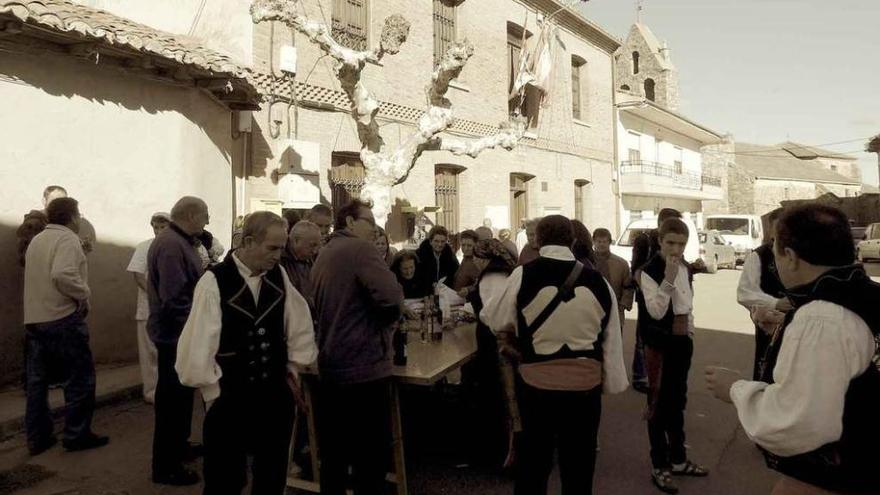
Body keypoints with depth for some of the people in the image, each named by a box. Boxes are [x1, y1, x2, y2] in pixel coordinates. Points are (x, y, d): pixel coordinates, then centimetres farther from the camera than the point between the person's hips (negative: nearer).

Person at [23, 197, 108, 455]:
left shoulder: (36, 240, 15)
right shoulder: (67, 238, -12)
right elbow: (62, 275, -27)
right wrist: (84, 294, -15)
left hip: (33, 318, 9)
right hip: (62, 318, -9)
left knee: (37, 379, 12)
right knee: (80, 377, 2)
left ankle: (37, 437, 18)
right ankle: (76, 434, 7)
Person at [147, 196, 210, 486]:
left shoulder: (179, 241, 11)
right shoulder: (171, 245, -23)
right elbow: (174, 298, -28)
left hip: (179, 331, 11)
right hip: (176, 333, -11)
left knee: (179, 394, 22)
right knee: (173, 398, 0)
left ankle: (178, 445, 39)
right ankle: (166, 467, 12)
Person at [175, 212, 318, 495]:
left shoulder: (279, 277, 0)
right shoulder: (214, 281, -15)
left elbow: (301, 326, 9)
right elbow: (197, 345, -14)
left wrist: (294, 368, 9)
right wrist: (213, 393, -8)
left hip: (276, 394, 4)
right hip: (228, 398, -4)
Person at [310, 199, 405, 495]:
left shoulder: (322, 256, 15)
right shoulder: (360, 249, -12)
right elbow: (392, 298, -25)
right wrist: (386, 319, -5)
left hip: (330, 367, 9)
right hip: (365, 366, -9)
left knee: (333, 456, 17)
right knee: (371, 459, 2)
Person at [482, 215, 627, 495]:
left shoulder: (523, 275, -11)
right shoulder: (598, 281, -5)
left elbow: (493, 318, 1)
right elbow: (611, 341, 1)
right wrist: (613, 383, 13)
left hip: (537, 380, -1)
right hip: (586, 383, 2)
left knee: (533, 459, 18)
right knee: (579, 463, 17)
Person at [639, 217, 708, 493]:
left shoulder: (686, 269, 7)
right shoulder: (649, 271, -15)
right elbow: (656, 311, -24)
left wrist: (690, 334, 14)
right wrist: (668, 278, -31)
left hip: (682, 341, 7)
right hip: (659, 344, -7)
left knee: (678, 400, 17)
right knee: (658, 403, 1)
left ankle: (678, 459, 31)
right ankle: (659, 466, 13)